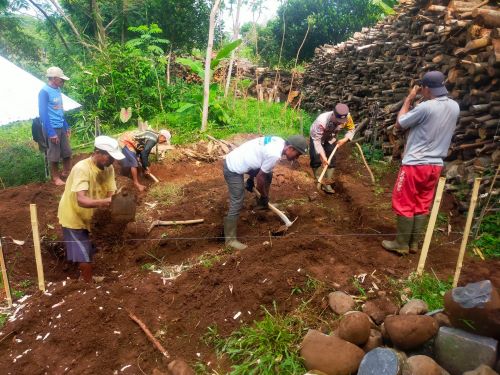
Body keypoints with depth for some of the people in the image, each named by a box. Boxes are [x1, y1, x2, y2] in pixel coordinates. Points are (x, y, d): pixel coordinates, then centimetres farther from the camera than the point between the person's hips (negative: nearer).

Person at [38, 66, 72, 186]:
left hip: (61, 127, 7)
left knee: (67, 152, 13)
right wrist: (51, 133, -20)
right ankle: (55, 177, 20)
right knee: (54, 155, 4)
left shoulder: (57, 90, 7)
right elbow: (43, 114, -18)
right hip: (52, 128, -7)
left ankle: (67, 172, 30)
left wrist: (67, 126, 17)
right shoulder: (44, 92, -16)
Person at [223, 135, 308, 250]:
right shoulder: (274, 154, -26)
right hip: (233, 169, -10)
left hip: (238, 160, 10)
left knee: (268, 174, 19)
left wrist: (251, 178, 21)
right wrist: (264, 196, -1)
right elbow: (260, 177, -16)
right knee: (237, 204, -8)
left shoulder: (279, 142, 2)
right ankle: (230, 239, 2)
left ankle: (262, 204, 35)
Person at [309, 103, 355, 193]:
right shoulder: (322, 121, -44)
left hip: (331, 139, 4)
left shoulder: (347, 117, -32)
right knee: (316, 160, -6)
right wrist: (322, 156, -43)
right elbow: (316, 140, -37)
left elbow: (351, 129, -11)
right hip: (316, 136, -3)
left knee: (331, 161, -2)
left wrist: (344, 140, -28)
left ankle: (326, 183, 10)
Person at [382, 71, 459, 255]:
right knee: (422, 205, 15)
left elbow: (399, 124, -6)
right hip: (435, 165, 7)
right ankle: (414, 243, 23)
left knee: (404, 205, 5)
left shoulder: (425, 107, -19)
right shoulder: (454, 107, 3)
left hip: (415, 164, -7)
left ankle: (401, 244, 12)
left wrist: (409, 99, 2)